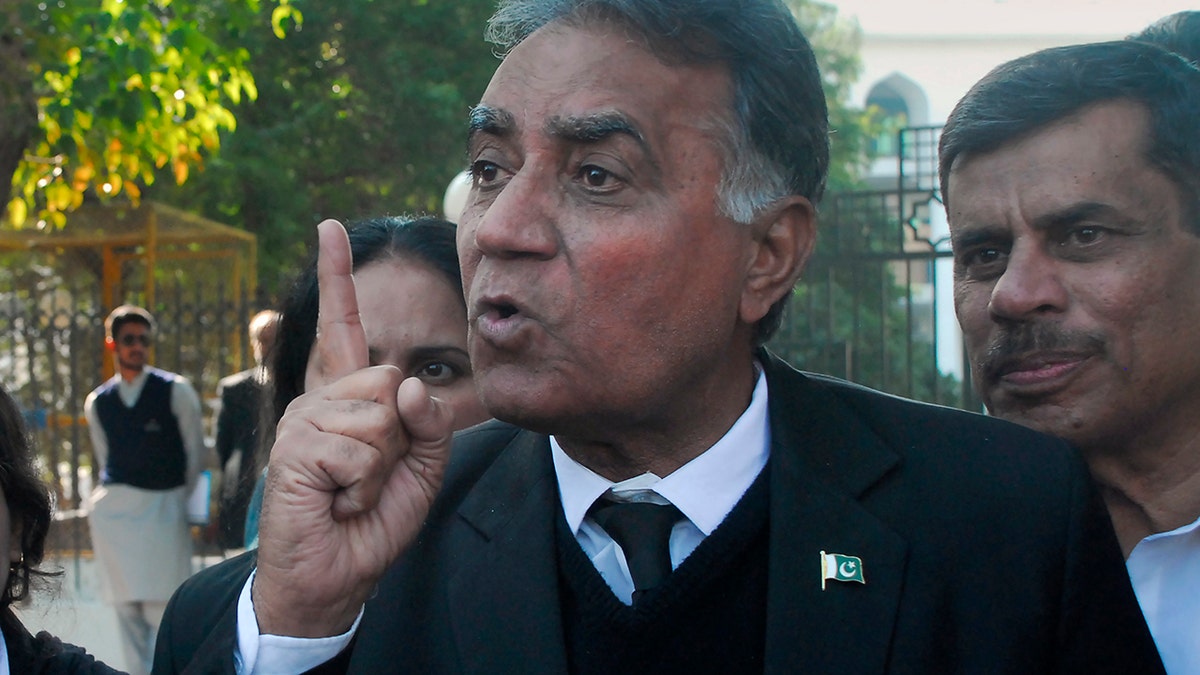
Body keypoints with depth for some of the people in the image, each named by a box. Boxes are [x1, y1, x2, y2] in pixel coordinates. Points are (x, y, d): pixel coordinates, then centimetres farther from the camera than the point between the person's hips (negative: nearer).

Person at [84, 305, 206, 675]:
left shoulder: (175, 391, 1)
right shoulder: (97, 402, 10)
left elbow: (195, 452, 5)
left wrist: (184, 503, 4)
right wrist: (103, 500, 12)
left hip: (163, 508, -3)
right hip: (111, 511, 3)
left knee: (161, 609, -8)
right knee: (126, 609, 3)